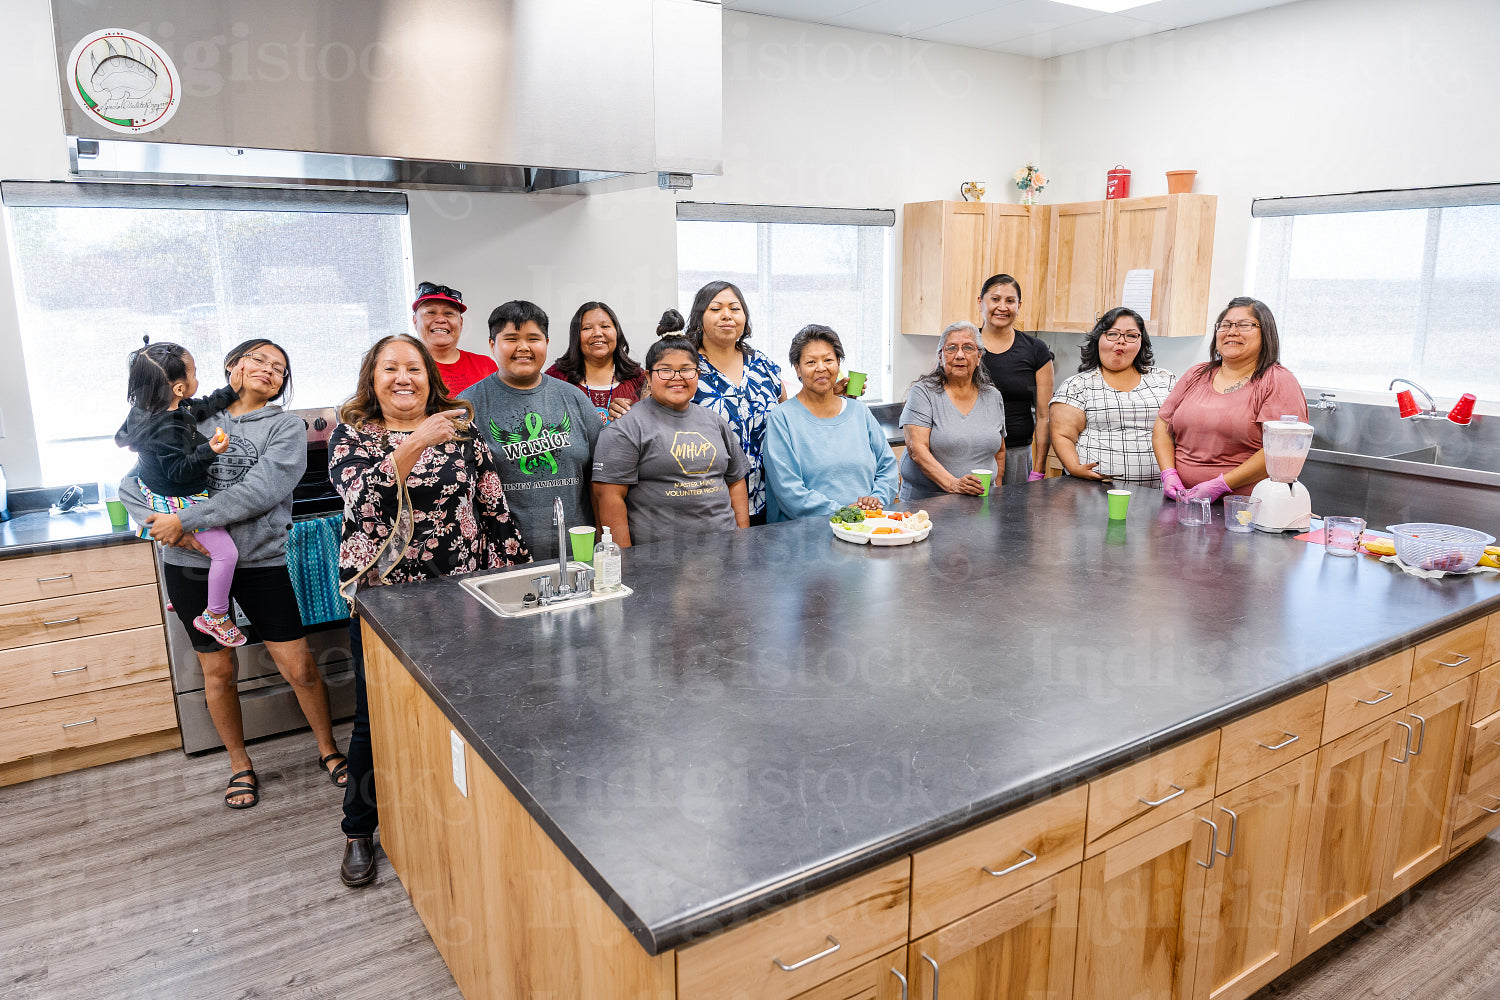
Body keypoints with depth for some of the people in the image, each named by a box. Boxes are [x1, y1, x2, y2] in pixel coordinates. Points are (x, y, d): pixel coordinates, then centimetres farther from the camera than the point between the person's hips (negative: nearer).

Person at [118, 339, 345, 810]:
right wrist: (168, 525, -15)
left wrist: (185, 519, -18)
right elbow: (132, 485, 4)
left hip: (260, 560, -1)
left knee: (301, 669, 1)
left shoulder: (286, 427, 0)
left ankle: (328, 750, 25)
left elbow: (261, 491, -16)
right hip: (191, 563, 2)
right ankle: (239, 764, 33)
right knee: (218, 671, 13)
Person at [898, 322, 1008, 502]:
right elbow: (917, 449, -13)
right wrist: (952, 484, -24)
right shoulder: (923, 392, -3)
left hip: (980, 501, 4)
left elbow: (1000, 451, 23)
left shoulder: (993, 397, 13)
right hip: (924, 500, -3)